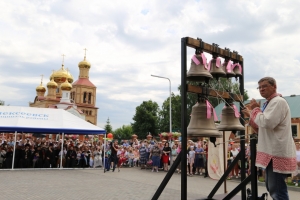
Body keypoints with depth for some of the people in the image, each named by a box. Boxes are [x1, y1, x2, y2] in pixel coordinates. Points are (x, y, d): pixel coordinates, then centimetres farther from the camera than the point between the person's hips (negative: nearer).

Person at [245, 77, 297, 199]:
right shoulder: (269, 103, 19)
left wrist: (255, 109, -11)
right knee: (271, 187, 18)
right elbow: (262, 127, 24)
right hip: (272, 152, 11)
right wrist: (251, 115, 13)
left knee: (277, 190, -6)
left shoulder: (278, 102, -13)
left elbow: (267, 122, -25)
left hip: (278, 152, -11)